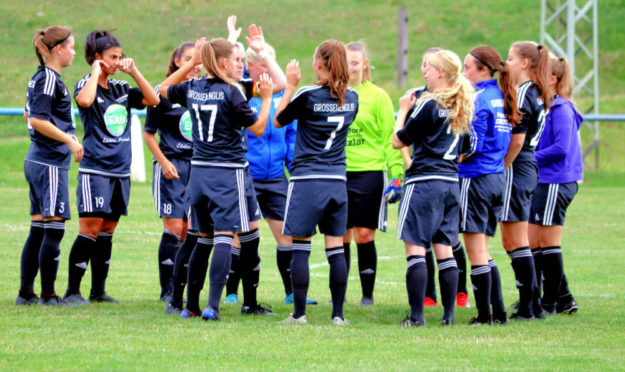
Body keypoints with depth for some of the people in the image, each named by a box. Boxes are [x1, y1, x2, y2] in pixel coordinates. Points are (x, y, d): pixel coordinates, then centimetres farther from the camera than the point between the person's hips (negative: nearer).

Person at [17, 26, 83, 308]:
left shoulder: (41, 77, 15)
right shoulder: (49, 79, -13)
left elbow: (30, 116, 25)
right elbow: (36, 120, -20)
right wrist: (70, 140, -17)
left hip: (38, 162, 10)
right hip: (50, 164, -10)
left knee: (39, 229, 11)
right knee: (53, 229, -7)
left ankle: (26, 293, 14)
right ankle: (48, 295, -5)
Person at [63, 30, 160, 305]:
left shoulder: (121, 89, 13)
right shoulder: (86, 85, -6)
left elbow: (153, 100, 9)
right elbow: (85, 100, -29)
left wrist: (134, 72, 2)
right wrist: (96, 72, -17)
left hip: (120, 171, 6)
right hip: (95, 169, -6)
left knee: (107, 231, 9)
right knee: (90, 229, -10)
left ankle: (98, 290, 14)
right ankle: (72, 290, -6)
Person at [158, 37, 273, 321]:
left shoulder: (191, 89, 5)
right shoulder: (230, 92, -12)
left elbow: (163, 89, 28)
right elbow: (258, 128, -7)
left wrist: (192, 63, 24)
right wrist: (266, 98, 4)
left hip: (199, 170, 6)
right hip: (228, 172, -6)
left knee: (204, 239, 16)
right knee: (224, 238, -8)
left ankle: (191, 305, 18)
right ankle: (212, 306, -19)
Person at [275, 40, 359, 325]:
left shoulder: (308, 96, -10)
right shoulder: (351, 98, 4)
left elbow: (278, 121, 2)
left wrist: (290, 86, 8)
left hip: (306, 180, -4)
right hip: (337, 181, 4)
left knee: (300, 248, 2)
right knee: (336, 250, 6)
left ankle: (299, 312, 1)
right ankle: (338, 314, 5)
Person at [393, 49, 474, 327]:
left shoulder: (428, 105, -11)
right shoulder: (461, 105, 10)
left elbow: (398, 141, -6)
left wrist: (404, 110, 7)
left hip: (424, 181, -7)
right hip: (451, 181, 7)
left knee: (415, 247, -5)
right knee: (444, 249, 10)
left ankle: (416, 315, -10)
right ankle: (449, 314, 8)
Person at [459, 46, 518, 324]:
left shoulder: (478, 98, -13)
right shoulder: (500, 97, 11)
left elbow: (472, 145, -19)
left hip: (475, 177, -9)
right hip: (497, 177, 9)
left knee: (476, 252, -3)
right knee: (482, 251, 16)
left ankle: (484, 314, -2)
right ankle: (498, 311, 14)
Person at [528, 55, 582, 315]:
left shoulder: (561, 109, -13)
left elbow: (561, 148, -21)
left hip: (556, 183, -10)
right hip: (542, 182, 10)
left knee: (548, 244, -3)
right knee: (534, 244, 11)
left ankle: (550, 303, 5)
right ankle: (564, 298, 17)